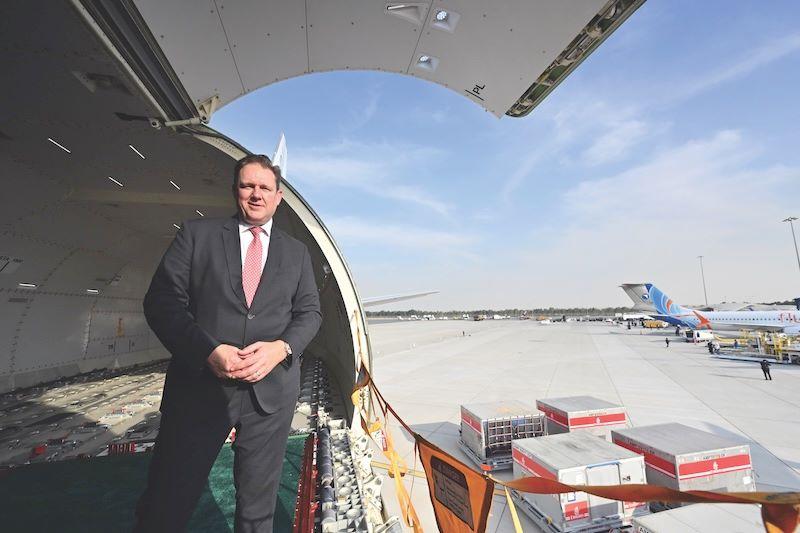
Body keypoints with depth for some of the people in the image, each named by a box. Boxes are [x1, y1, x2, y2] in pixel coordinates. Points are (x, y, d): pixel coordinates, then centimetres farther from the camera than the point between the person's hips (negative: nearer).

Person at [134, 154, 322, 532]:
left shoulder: (296, 251, 10)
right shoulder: (197, 234, 4)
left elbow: (309, 312, 7)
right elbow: (161, 301, -2)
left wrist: (280, 348, -13)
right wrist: (208, 351, -16)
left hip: (271, 391, 2)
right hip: (200, 385, -1)